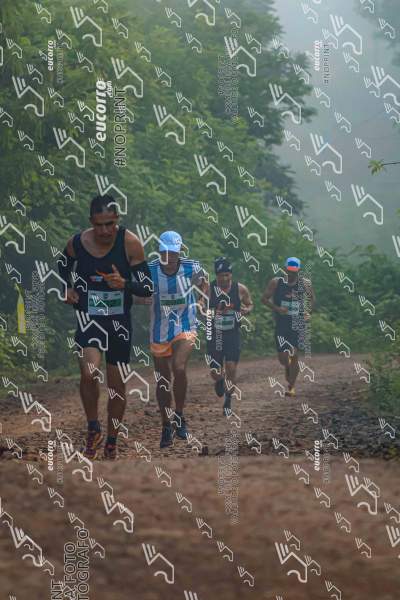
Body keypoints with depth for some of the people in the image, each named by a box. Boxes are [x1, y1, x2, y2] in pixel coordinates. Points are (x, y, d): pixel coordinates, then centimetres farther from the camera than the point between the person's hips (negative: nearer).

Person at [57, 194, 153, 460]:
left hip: (120, 319, 0)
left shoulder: (130, 243, -14)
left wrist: (125, 285, -29)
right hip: (88, 316, 0)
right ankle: (93, 429, -3)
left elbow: (148, 288, -10)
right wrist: (68, 288, 0)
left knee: (117, 385, 10)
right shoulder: (77, 243, -9)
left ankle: (111, 441, 30)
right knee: (89, 372, -25)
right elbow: (64, 265, 17)